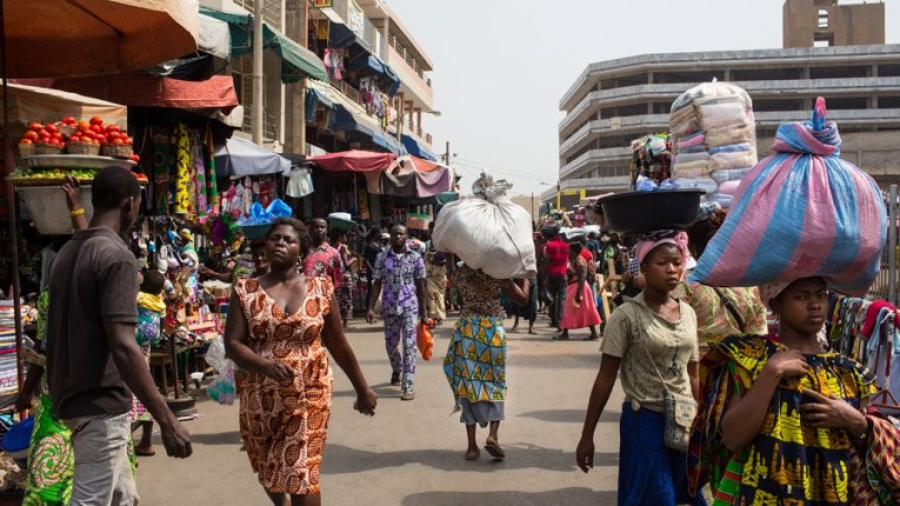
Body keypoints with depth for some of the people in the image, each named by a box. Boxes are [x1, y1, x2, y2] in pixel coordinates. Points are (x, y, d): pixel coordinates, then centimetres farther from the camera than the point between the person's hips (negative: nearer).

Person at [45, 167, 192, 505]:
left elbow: (62, 331, 17)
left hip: (71, 396, 9)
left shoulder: (67, 252, 9)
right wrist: (167, 421, -26)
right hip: (101, 404, -9)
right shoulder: (117, 256, -18)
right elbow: (122, 347, -26)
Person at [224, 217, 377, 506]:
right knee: (268, 471, 20)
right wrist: (266, 366, -26)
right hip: (260, 397, 2)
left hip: (310, 395, -2)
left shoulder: (321, 288, -1)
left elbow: (338, 344, 6)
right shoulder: (246, 291, -1)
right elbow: (232, 343, -7)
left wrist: (362, 389, 9)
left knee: (303, 474, -7)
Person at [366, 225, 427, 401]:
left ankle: (408, 386, -7)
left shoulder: (416, 258, -1)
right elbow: (377, 284, 4)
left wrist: (424, 311, 0)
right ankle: (396, 371, 44)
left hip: (410, 307, -2)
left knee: (409, 345, -8)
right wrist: (370, 308, -4)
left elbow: (420, 286, 2)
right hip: (389, 307, 2)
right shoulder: (382, 258, 3)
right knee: (391, 344, 15)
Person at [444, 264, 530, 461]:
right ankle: (493, 434, -6)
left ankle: (472, 445, 5)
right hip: (493, 332, -1)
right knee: (495, 385, 13)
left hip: (467, 332, 1)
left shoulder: (459, 274, -4)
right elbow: (523, 299, -3)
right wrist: (526, 281, 13)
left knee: (468, 385, 6)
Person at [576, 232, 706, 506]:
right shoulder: (627, 315, -12)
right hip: (645, 422, -5)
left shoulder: (688, 313, 3)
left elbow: (692, 376, 11)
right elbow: (605, 378, -10)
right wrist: (587, 436, -9)